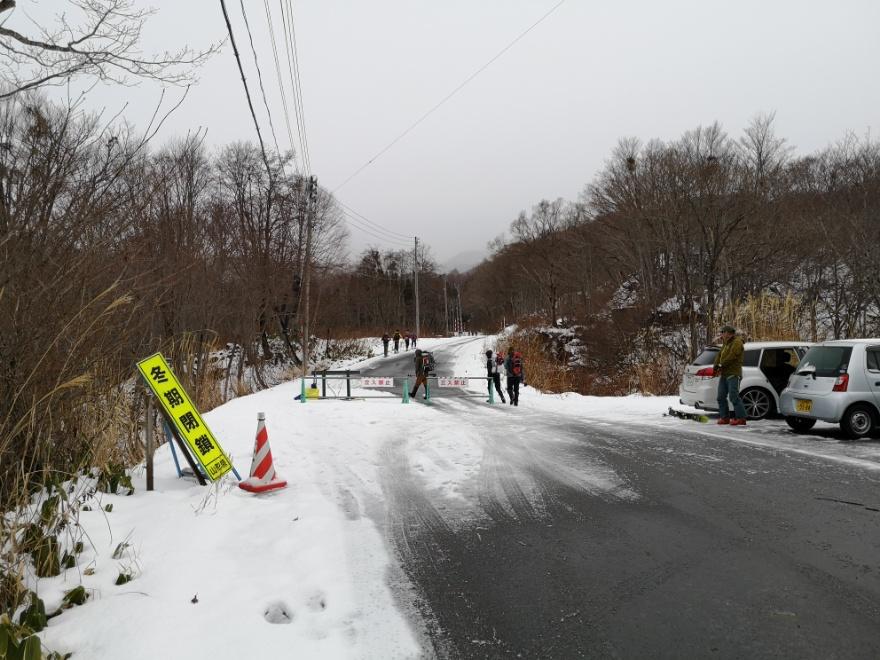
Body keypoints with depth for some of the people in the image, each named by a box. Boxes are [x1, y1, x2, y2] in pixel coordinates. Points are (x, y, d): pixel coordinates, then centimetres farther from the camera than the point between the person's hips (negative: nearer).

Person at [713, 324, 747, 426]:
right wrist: (715, 365, -2)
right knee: (721, 397, 8)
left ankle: (741, 418, -9)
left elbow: (731, 357, -19)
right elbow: (719, 354, 15)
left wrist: (721, 365, -12)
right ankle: (725, 417, 14)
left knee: (734, 397, -12)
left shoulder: (737, 342, -9)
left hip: (733, 374, -9)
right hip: (724, 374, 9)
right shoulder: (726, 343, 20)